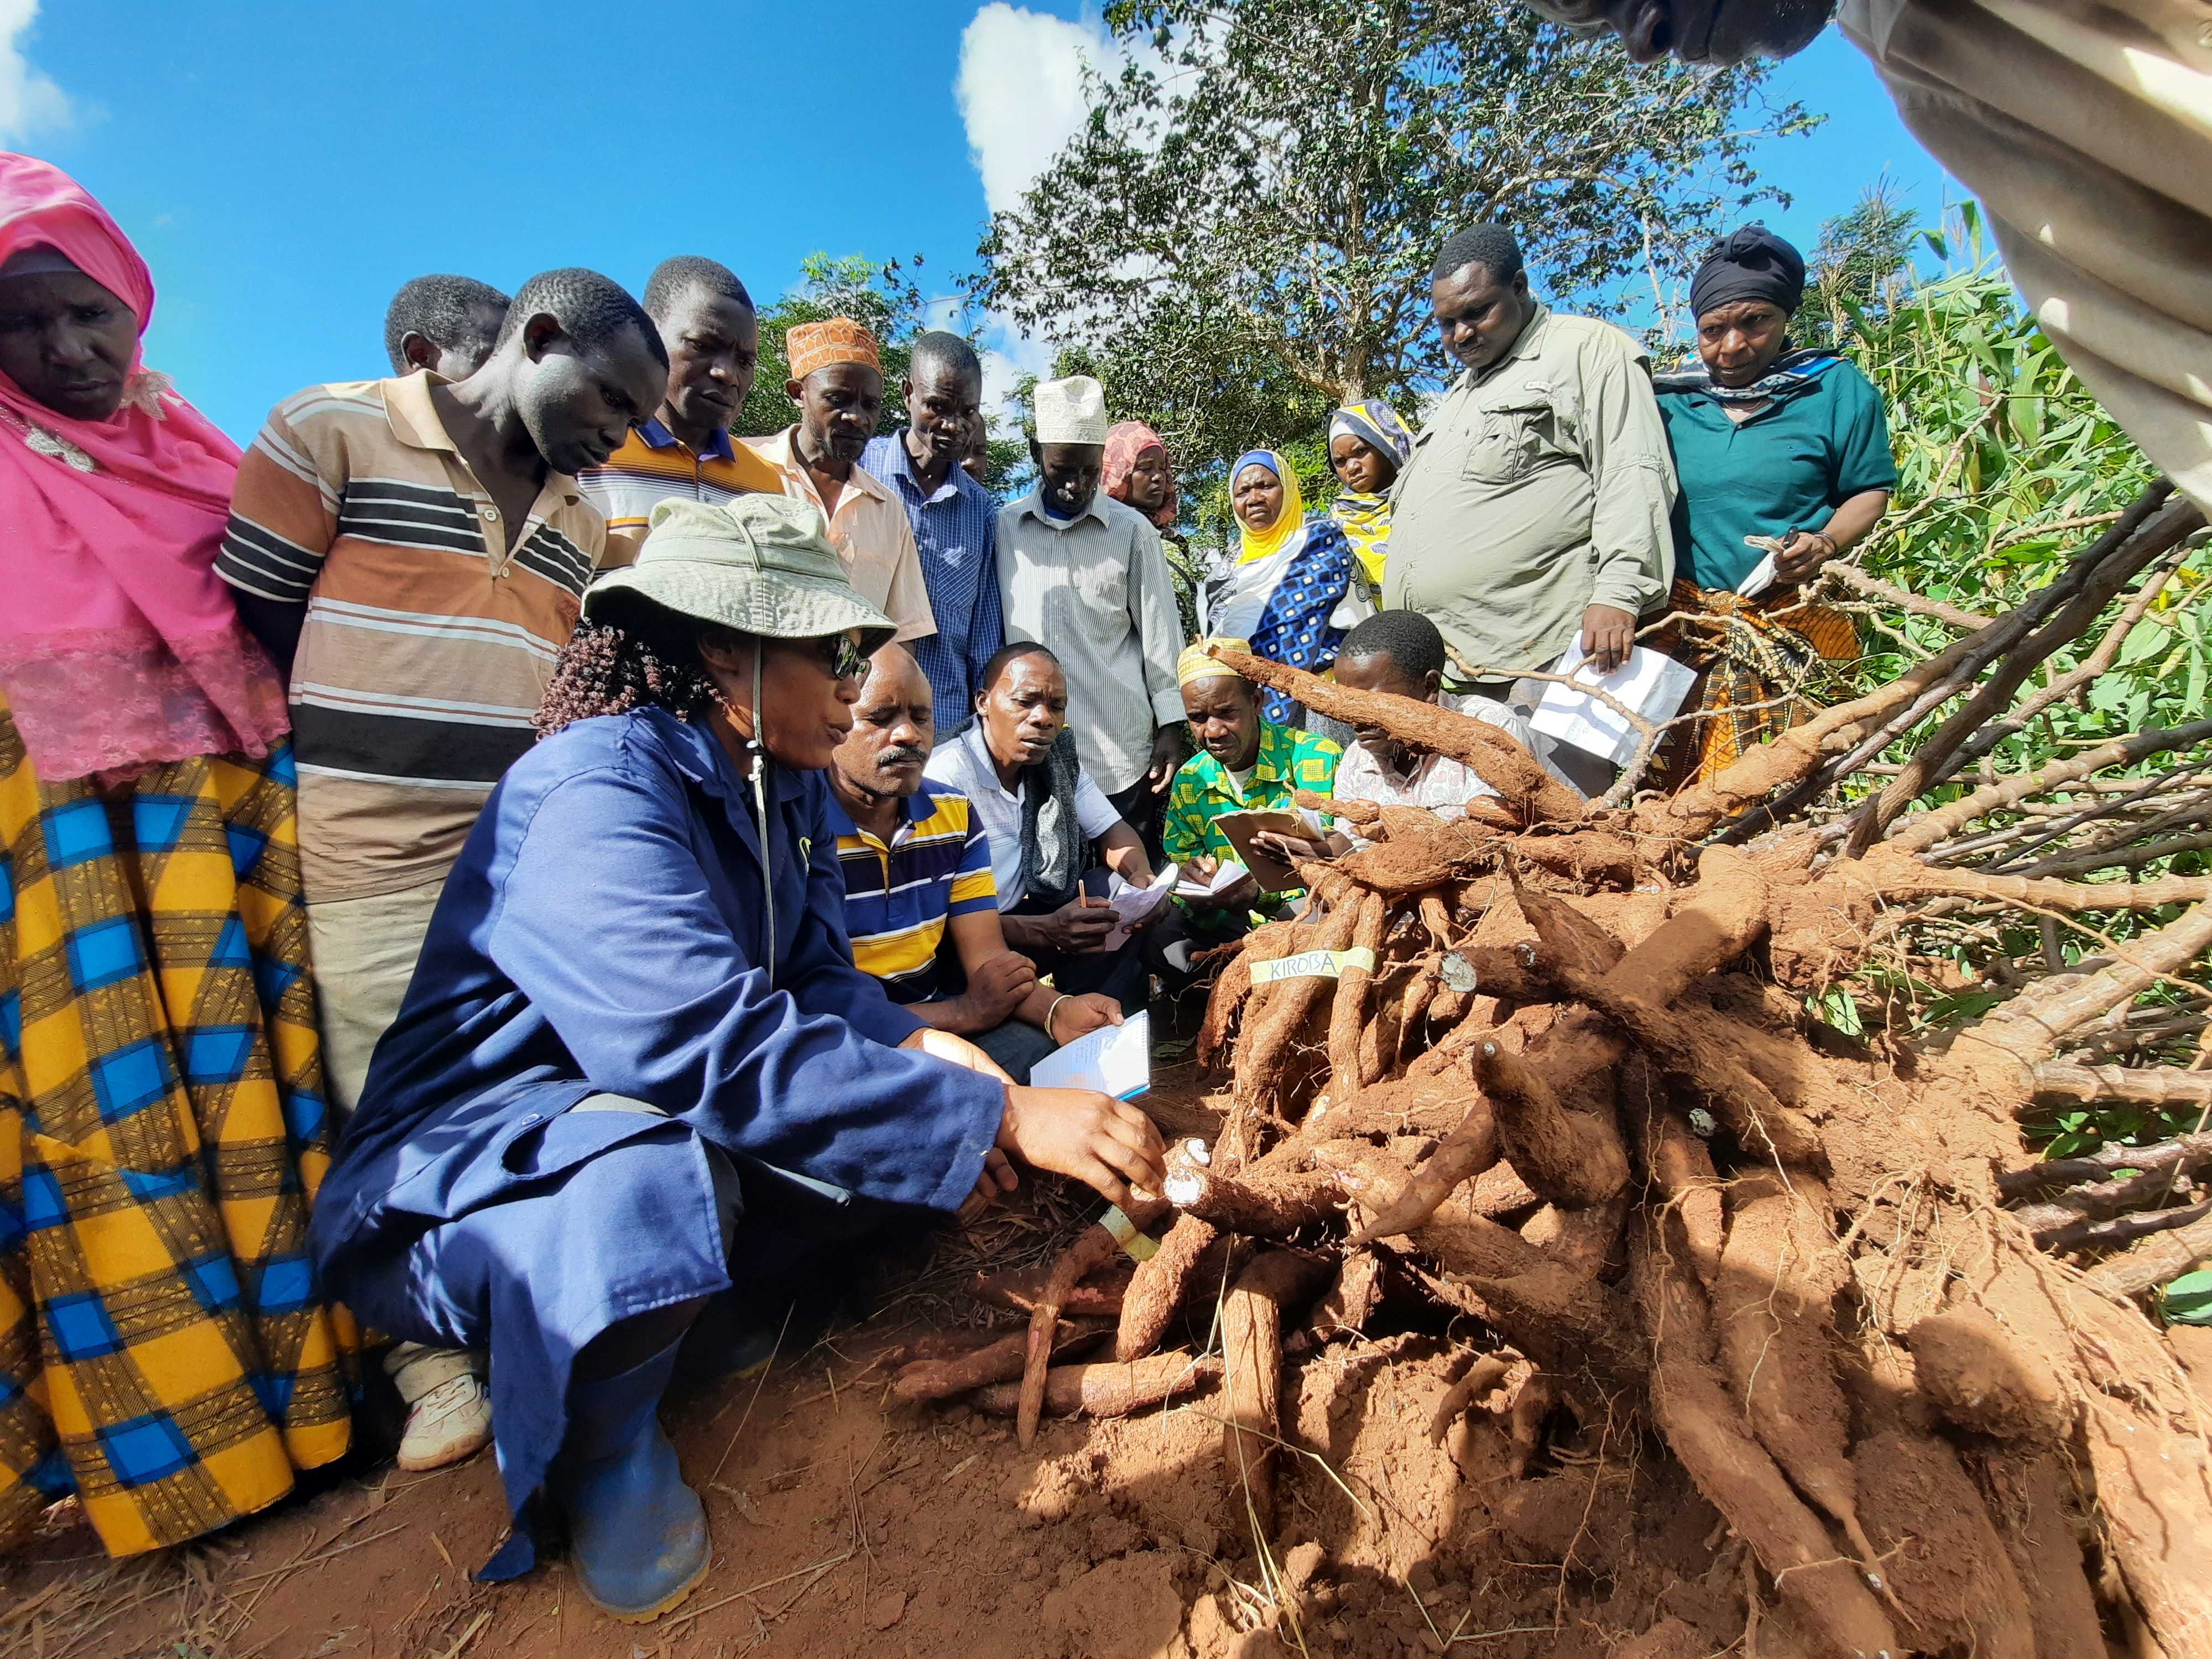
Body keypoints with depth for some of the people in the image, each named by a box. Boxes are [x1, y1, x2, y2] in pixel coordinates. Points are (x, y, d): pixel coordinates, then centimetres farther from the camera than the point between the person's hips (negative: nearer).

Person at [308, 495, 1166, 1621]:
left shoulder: (784, 785, 1)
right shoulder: (596, 794, -26)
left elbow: (814, 977, 1)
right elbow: (710, 1044, -38)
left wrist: (913, 1044, -21)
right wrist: (999, 1116, -38)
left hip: (670, 1117, 8)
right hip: (467, 1170, -7)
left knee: (910, 1128, -9)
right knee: (659, 1182, -38)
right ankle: (600, 1447, -6)